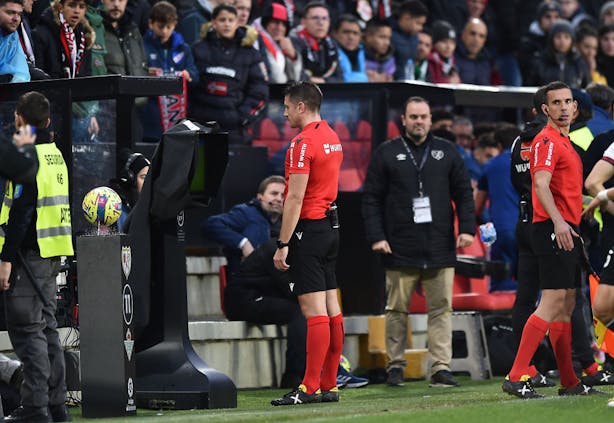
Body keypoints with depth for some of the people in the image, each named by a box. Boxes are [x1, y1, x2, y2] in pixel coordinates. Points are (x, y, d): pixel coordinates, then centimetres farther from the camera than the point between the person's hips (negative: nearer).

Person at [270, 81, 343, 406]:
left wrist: (283, 244, -16)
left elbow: (295, 198, -18)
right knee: (331, 309, 8)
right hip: (331, 225, 9)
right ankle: (329, 385, 11)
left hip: (308, 229, -9)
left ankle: (310, 388, -10)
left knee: (314, 310, -10)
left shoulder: (303, 143, -14)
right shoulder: (332, 138, 15)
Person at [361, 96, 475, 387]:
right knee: (397, 309, 2)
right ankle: (395, 365, 11)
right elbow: (371, 198, 4)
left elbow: (463, 193, 14)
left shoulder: (447, 152, 12)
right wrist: (376, 237, -6)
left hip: (440, 249, 2)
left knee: (441, 309, -2)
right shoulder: (386, 154, 6)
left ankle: (441, 367, -2)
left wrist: (467, 228, 1)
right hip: (400, 250, -1)